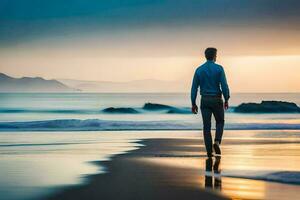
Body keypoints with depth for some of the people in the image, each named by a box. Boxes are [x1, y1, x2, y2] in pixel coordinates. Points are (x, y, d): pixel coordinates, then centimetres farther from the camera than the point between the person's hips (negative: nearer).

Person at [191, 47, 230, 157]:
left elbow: (194, 88, 1)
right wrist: (226, 100, 0)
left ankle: (209, 151, 2)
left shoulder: (199, 70, 2)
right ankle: (217, 142, -5)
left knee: (207, 126, 6)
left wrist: (193, 104, 7)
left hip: (205, 100, 2)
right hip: (216, 100, -2)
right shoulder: (219, 68, -7)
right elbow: (224, 86, -11)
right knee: (220, 122, 18)